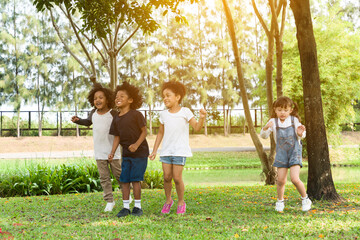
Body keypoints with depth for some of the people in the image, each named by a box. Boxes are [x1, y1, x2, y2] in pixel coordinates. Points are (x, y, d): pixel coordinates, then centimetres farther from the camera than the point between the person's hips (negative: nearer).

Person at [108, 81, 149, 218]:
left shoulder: (136, 115, -10)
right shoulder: (116, 119, 7)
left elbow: (144, 131, -9)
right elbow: (117, 137, 9)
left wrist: (137, 144, -24)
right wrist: (112, 152, -3)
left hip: (140, 152, -6)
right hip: (126, 154, 6)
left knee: (135, 179, -6)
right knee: (124, 180, 4)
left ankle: (138, 206, 7)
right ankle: (126, 207, 12)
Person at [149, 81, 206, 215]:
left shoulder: (185, 112, -3)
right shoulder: (164, 114, 8)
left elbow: (197, 128, -5)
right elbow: (160, 133, 16)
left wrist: (202, 118, -25)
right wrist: (154, 151, 15)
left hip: (180, 150, -3)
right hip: (166, 150, 3)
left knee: (177, 177, -7)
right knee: (167, 177, -1)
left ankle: (181, 202, 13)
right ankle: (168, 200, 20)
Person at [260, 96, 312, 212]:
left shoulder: (294, 120, -1)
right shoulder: (273, 122, -2)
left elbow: (301, 136, 8)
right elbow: (263, 135, -6)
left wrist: (300, 133, -16)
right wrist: (266, 128, -27)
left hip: (294, 152, -2)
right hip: (281, 153, 2)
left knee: (295, 178, -14)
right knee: (281, 180, 0)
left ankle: (305, 199, 8)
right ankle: (280, 202, 23)